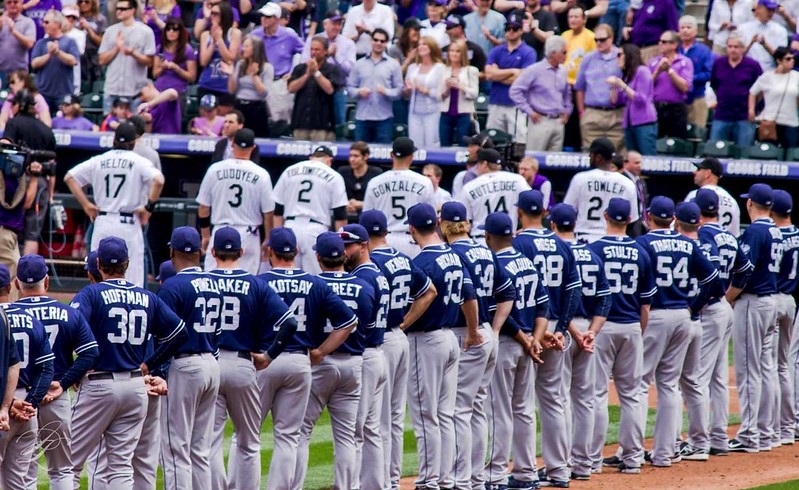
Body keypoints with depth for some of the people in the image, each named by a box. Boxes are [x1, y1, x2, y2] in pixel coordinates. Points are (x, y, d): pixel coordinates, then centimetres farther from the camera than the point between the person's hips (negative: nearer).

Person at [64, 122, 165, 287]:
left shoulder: (98, 161, 8)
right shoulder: (139, 162, -3)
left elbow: (69, 177, 8)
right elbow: (158, 180, -19)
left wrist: (86, 204, 8)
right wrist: (149, 207, -8)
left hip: (102, 223, 3)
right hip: (128, 225, -3)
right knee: (132, 279, -3)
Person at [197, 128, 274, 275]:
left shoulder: (215, 169, -1)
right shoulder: (261, 175, -6)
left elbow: (203, 208, 4)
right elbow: (268, 213, -1)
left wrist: (205, 235, 16)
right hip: (248, 235, -1)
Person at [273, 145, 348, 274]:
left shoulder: (289, 171, 13)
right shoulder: (333, 177, 3)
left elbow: (277, 210, 12)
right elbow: (340, 215, 0)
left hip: (290, 228, 3)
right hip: (316, 230, -3)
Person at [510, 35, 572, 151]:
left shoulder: (562, 72, 11)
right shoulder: (535, 71, -8)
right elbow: (515, 91, -9)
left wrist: (567, 111, 18)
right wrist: (529, 111, -9)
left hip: (558, 123, 6)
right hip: (541, 121, -6)